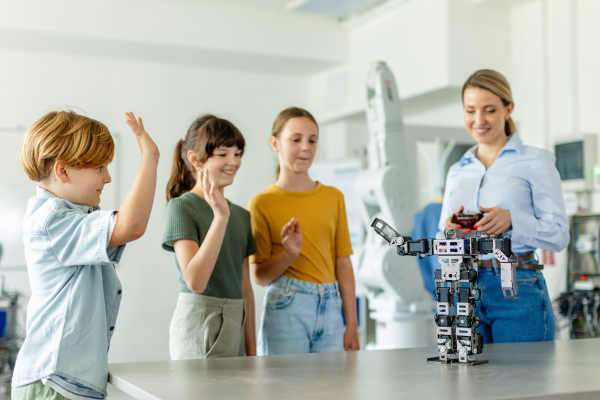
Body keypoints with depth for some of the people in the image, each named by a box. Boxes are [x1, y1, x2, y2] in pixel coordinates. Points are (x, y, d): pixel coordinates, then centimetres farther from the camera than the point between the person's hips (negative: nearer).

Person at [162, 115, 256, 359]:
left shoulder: (242, 215, 13)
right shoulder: (182, 207, -7)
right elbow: (195, 280, -19)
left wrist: (252, 351, 14)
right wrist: (221, 216, -24)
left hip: (235, 326, 6)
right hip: (199, 324, -6)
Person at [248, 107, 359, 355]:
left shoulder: (333, 197, 10)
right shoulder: (262, 203, -1)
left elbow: (343, 264, 9)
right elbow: (259, 276, -2)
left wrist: (352, 325, 6)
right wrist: (289, 254, -20)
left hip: (330, 309, 3)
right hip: (286, 308, -3)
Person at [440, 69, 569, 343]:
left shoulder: (535, 161, 2)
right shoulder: (457, 172, 15)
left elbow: (560, 235, -4)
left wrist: (512, 220, -20)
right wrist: (450, 231, -7)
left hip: (518, 289, -4)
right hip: (464, 289, 4)